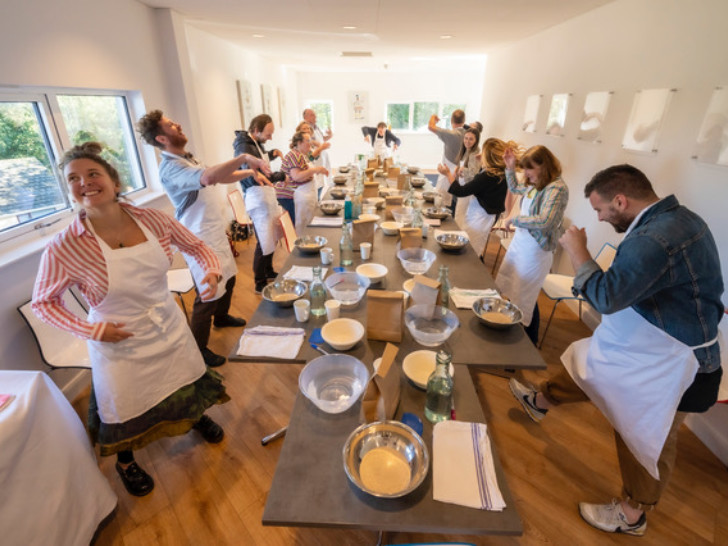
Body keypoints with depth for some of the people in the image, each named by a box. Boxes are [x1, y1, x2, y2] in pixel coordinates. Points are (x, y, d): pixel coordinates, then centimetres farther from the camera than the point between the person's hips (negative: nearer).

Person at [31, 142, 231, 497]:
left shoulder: (152, 219, -13)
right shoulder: (64, 248, -20)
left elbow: (196, 246, 0)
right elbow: (42, 302, -6)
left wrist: (211, 271, -20)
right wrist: (90, 330, -18)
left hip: (169, 327, 3)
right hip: (119, 343, -2)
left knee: (189, 384, 24)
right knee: (126, 413, 19)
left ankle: (197, 417, 60)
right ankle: (125, 462, 54)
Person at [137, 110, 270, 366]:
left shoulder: (188, 159, 12)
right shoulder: (170, 167, -22)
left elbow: (221, 177, 18)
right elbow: (210, 176, -42)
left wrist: (250, 171, 6)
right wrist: (244, 158, -39)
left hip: (216, 233, 10)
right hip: (201, 240, -10)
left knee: (228, 278, 24)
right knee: (208, 295, -2)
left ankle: (221, 317, 48)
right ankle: (198, 349, 15)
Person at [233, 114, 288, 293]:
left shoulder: (257, 143, 11)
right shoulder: (244, 147, -17)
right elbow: (253, 178, -27)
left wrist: (272, 154, 11)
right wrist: (280, 176, -17)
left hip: (267, 195, 9)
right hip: (257, 198, -9)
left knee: (272, 238, 17)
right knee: (264, 243, -4)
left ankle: (269, 272, 34)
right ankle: (260, 284, 10)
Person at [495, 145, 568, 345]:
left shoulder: (556, 188, -19)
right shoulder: (534, 185, 5)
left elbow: (545, 221, -30)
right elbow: (514, 188, 27)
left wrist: (514, 219, -19)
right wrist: (510, 168, 13)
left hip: (535, 250, -9)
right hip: (519, 243, 9)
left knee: (524, 299, 3)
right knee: (505, 291, 17)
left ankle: (530, 343, 25)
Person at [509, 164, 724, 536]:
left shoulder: (654, 240, -33)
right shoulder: (675, 216, -2)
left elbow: (605, 296, -34)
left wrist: (577, 251, -23)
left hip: (669, 362, -9)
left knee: (647, 438, 11)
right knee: (590, 363, 23)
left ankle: (632, 515, 35)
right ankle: (543, 401, 49)